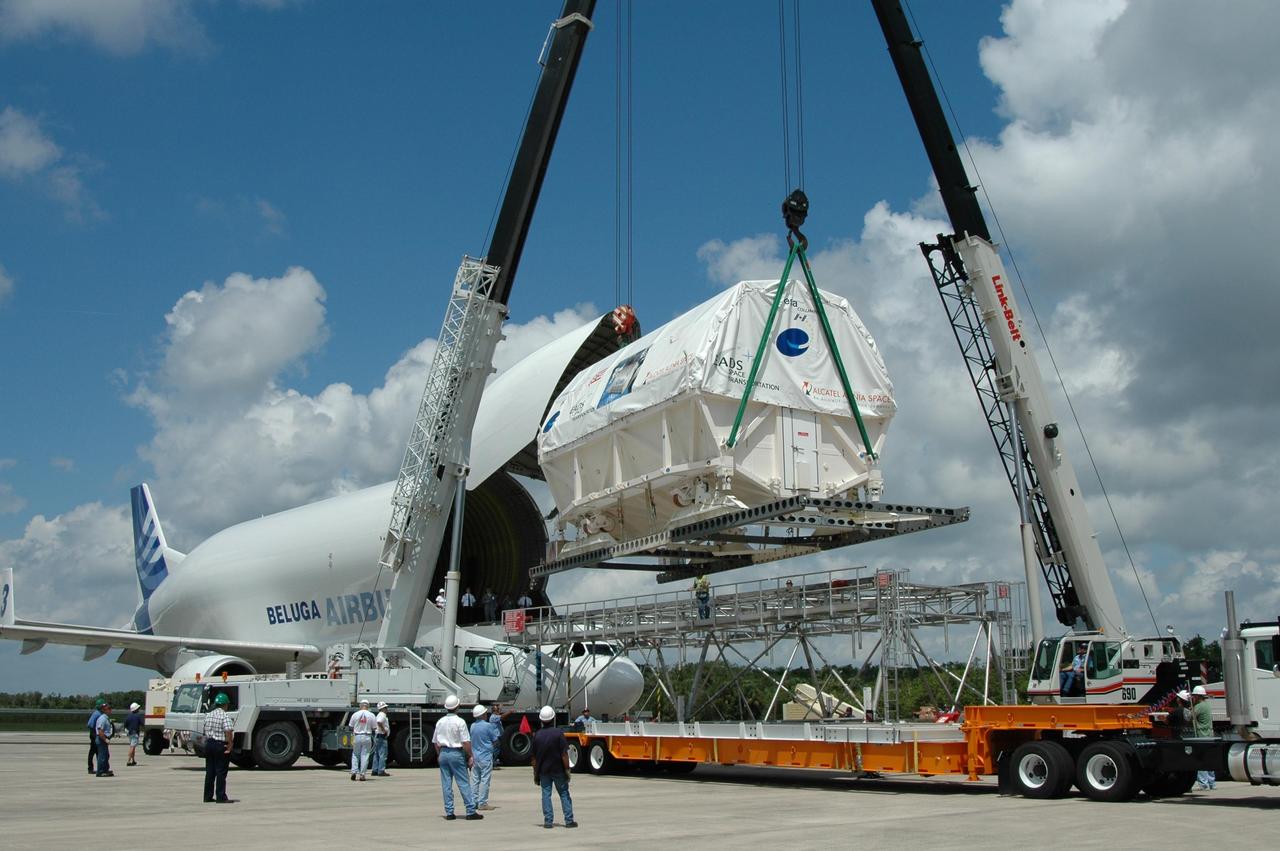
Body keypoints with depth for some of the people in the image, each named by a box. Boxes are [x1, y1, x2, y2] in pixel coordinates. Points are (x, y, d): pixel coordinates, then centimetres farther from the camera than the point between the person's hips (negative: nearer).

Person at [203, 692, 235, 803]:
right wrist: (229, 746, -15)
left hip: (209, 744, 7)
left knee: (209, 772, 12)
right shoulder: (225, 716, -14)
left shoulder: (208, 716, 10)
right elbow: (228, 732, -21)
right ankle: (221, 797, -2)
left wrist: (207, 743, 17)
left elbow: (205, 731, 13)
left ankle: (208, 797, 16)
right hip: (221, 745, -7)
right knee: (221, 772, -3)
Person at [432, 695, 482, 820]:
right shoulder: (460, 722, -11)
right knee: (464, 783, -2)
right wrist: (470, 757, -5)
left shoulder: (440, 722, 7)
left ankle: (449, 812, 9)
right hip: (456, 753, -5)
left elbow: (436, 742, 13)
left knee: (446, 784, 8)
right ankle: (471, 811, -1)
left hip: (443, 753, 5)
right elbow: (466, 742, -14)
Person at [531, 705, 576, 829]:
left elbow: (534, 757, 2)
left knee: (546, 794, 7)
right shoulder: (558, 734, -11)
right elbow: (564, 755, -13)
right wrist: (567, 770, -5)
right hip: (558, 770, -2)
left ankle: (548, 821, 4)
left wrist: (535, 773, 9)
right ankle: (569, 820, 6)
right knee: (564, 794, 7)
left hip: (543, 770, 2)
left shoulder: (537, 735, -2)